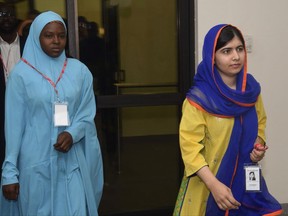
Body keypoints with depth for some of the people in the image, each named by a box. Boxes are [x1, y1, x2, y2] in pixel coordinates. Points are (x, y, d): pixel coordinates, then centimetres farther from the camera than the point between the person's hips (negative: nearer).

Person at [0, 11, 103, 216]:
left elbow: (88, 114, 6)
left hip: (72, 161, 2)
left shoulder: (79, 70, 2)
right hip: (36, 162, -1)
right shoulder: (21, 73, -4)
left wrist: (72, 133, -16)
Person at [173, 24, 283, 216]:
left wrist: (258, 145, -6)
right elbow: (189, 145, -18)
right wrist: (214, 184, -25)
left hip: (246, 178, 5)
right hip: (208, 182, -4)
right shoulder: (199, 98, -18)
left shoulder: (251, 89, -2)